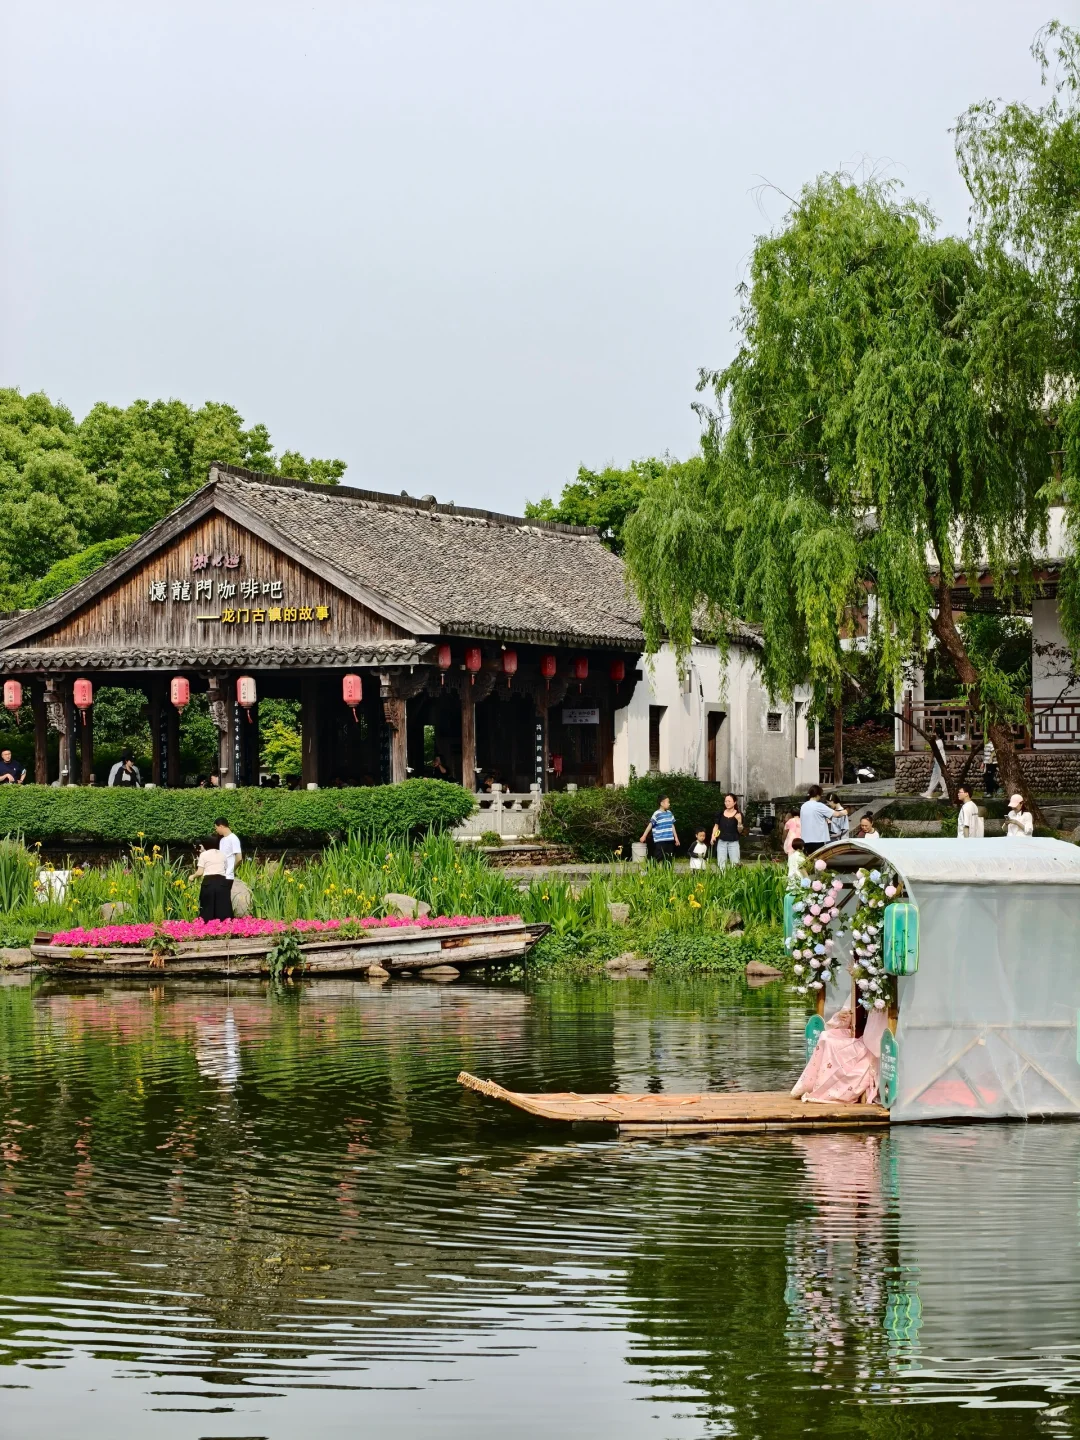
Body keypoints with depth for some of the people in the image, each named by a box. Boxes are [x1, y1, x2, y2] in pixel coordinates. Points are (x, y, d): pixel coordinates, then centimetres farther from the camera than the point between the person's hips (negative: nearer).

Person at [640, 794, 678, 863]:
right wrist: (644, 836, -14)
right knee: (659, 860, -6)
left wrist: (676, 837, 20)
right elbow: (650, 825, -10)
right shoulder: (657, 814, -9)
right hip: (660, 841, -7)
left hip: (669, 840, 7)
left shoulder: (669, 813, 12)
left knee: (668, 860, 10)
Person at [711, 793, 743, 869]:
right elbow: (716, 825, 12)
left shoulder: (738, 814, -3)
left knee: (735, 863, -4)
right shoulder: (721, 813, 5)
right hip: (722, 842, 2)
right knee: (721, 864, 2)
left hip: (733, 842, -2)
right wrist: (713, 836, -2)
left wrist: (739, 821, -20)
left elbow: (740, 831, -3)